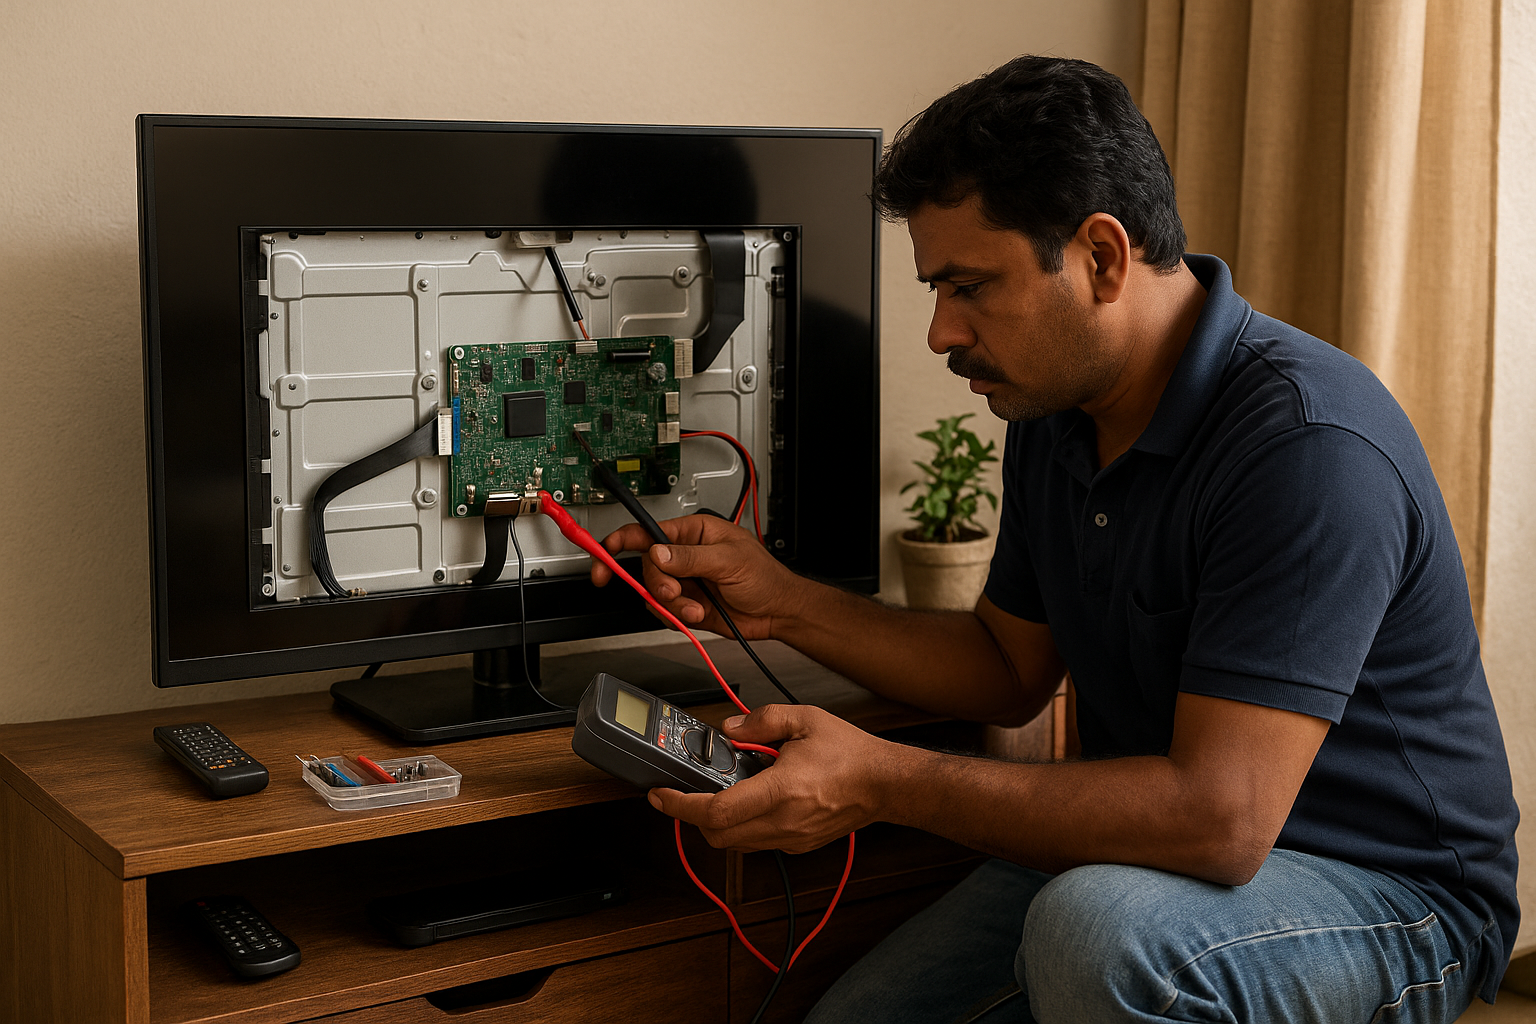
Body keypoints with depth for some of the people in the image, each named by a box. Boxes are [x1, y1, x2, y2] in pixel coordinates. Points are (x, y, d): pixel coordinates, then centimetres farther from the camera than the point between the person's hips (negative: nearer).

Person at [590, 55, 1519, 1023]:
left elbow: (1220, 818, -31)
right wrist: (784, 604, 2)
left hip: (1388, 898, -7)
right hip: (1150, 849, 7)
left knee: (1094, 930, -36)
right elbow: (1009, 669, 15)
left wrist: (886, 782, -29)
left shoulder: (1310, 442, -27)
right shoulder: (1057, 416, 2)